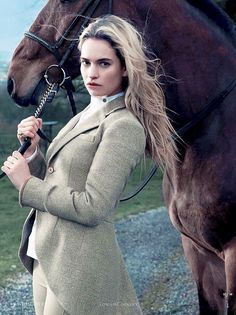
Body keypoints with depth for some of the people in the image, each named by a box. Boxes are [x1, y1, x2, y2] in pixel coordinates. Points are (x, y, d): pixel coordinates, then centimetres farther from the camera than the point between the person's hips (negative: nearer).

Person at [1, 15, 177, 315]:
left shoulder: (124, 127, -15)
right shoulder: (86, 115, 12)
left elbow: (92, 208, -22)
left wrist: (27, 184, -13)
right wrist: (32, 150, -3)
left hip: (78, 270, -8)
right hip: (46, 258, 8)